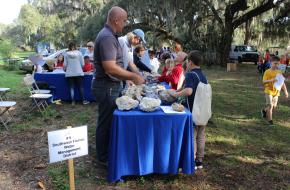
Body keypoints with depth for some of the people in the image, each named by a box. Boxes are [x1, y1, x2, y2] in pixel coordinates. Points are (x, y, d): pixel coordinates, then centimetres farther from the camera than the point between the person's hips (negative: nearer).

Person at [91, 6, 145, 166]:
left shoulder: (109, 35, 13)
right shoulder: (107, 37, -21)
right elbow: (110, 68, -29)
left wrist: (129, 77, 15)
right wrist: (134, 76, -21)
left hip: (110, 86, 10)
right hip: (107, 87, -10)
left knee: (108, 121, 19)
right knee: (106, 122, 3)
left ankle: (107, 153, 35)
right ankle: (103, 158, 19)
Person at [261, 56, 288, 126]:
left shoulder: (279, 72, 2)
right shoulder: (267, 72, -10)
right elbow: (264, 82, -14)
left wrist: (285, 90, 0)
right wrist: (271, 80, -31)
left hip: (276, 92, 5)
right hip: (269, 91, -5)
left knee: (274, 106, 14)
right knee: (270, 105, -8)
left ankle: (264, 110, 41)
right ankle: (270, 120, 5)